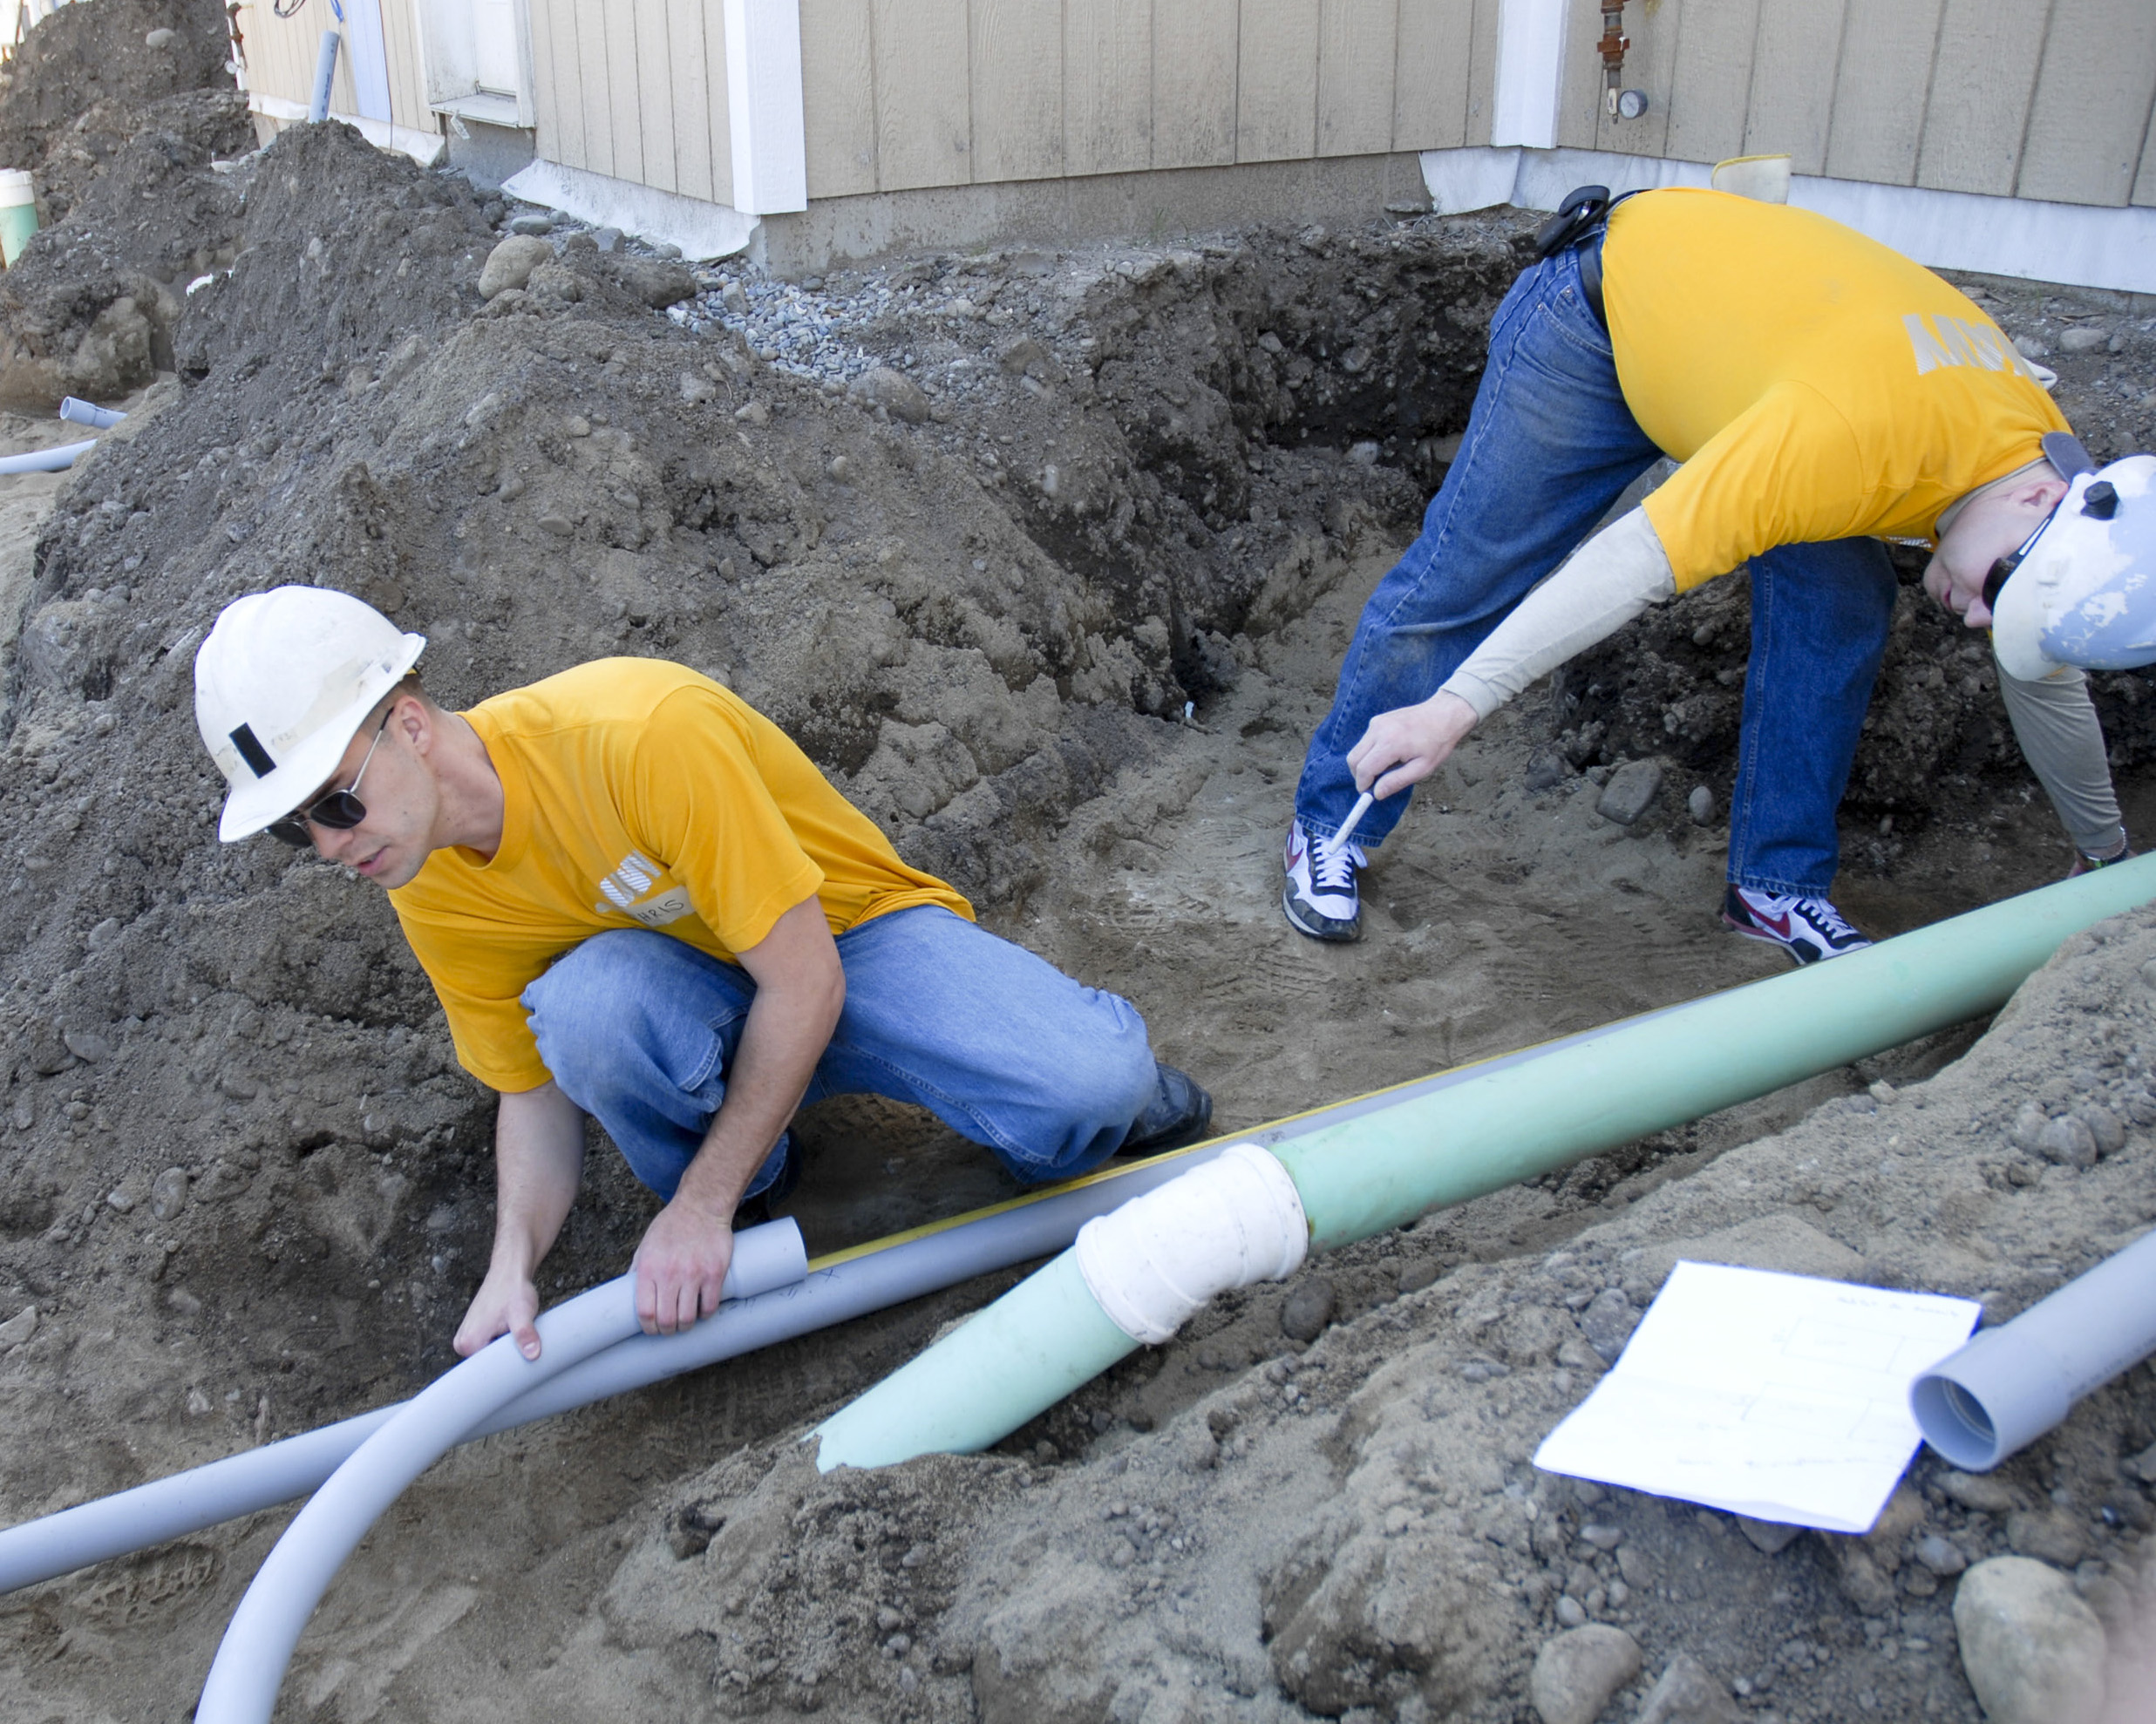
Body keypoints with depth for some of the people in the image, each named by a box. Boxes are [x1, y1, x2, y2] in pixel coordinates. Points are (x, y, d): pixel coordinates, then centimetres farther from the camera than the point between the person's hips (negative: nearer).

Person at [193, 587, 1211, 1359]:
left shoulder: (640, 733, -32)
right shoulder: (432, 894, -9)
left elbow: (805, 982, -28)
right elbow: (534, 1087, 0)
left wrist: (699, 1209, -24)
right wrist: (514, 1265, -19)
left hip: (858, 932, -4)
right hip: (698, 995, 5)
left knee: (1088, 1090, -33)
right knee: (588, 996, -33)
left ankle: (1102, 1092, 7)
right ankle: (753, 1187, -3)